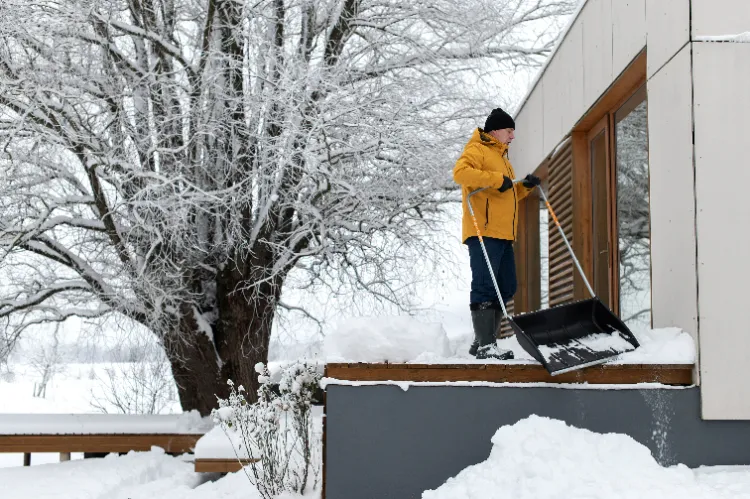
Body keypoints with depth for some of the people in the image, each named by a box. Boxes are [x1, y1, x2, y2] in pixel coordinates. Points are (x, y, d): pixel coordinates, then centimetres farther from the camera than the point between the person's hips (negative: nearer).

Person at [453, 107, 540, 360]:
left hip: (503, 234, 10)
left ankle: (484, 342, 14)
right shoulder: (477, 150, -2)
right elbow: (460, 172, -22)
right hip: (483, 232, -10)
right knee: (485, 287, -13)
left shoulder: (501, 157, 28)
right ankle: (485, 345, -14)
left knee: (506, 288, 9)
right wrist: (496, 179, -21)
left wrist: (524, 187, 15)